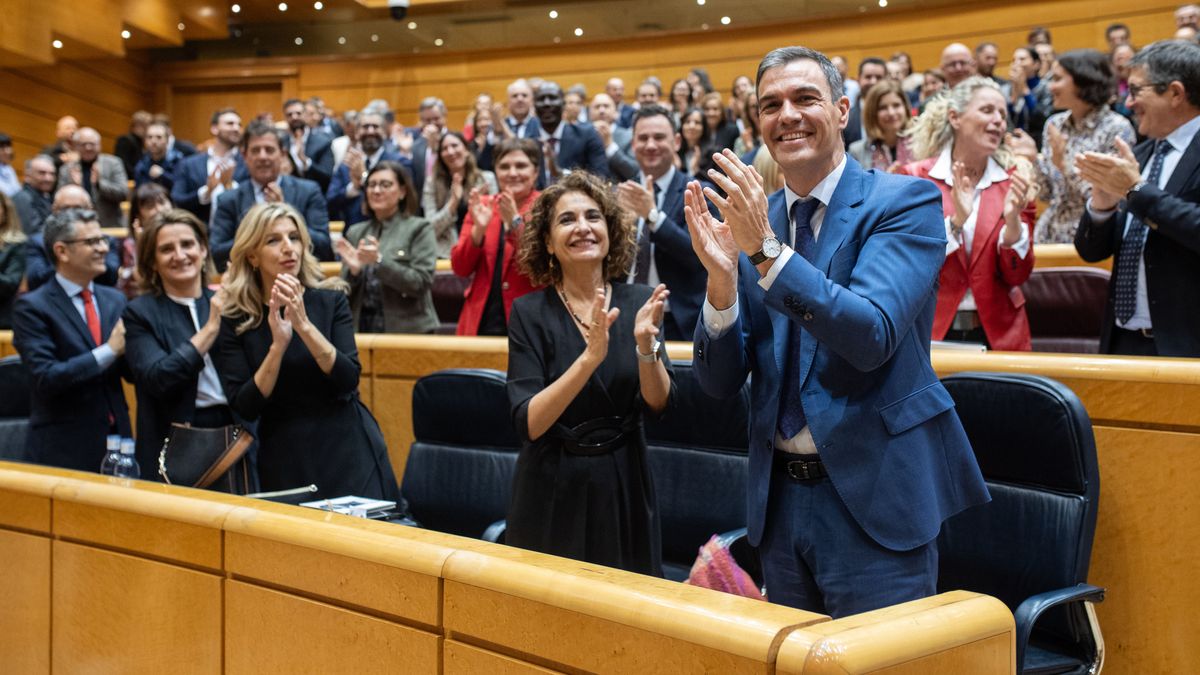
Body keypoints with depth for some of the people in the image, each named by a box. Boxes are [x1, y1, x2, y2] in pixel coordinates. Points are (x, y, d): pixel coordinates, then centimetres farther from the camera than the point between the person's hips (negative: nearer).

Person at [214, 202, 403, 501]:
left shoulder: (331, 300, -1)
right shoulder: (234, 320, -3)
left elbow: (349, 380, -10)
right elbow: (244, 407, -9)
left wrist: (303, 324, -22)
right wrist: (278, 344, -21)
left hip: (349, 455, 0)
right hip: (285, 464, 0)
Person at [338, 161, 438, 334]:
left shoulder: (419, 229, -1)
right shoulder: (355, 232, 11)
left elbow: (421, 284, -11)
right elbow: (345, 292, 10)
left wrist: (380, 261, -19)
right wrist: (353, 269, -9)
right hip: (361, 328, 3)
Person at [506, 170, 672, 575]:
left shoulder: (639, 301, -2)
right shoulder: (530, 312, -8)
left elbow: (659, 405, -7)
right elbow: (528, 423, -17)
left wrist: (646, 346, -26)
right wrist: (590, 357, -30)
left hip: (624, 487, 2)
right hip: (553, 493, -2)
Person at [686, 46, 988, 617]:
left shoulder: (905, 201, -8)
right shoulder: (750, 218, 5)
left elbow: (873, 337, -23)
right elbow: (719, 383, 0)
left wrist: (767, 250, -30)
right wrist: (722, 277, -17)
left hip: (873, 498, -5)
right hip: (780, 498, 5)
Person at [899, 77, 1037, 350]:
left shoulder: (1013, 183, 1)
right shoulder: (916, 177, -5)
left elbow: (1017, 275, -3)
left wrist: (1012, 219, -19)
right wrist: (956, 221, -22)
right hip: (932, 332, -2)